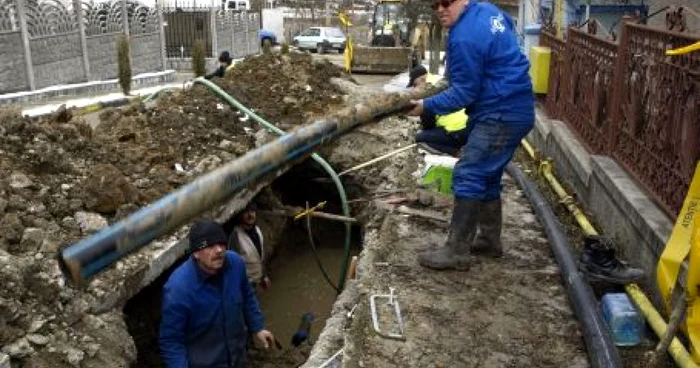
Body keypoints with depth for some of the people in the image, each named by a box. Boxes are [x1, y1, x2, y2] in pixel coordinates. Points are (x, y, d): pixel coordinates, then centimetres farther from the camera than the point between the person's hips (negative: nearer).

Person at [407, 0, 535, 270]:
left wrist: (427, 106, -10)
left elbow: (464, 93, -18)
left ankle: (457, 252, -8)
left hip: (501, 116, -11)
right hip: (514, 109, 11)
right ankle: (489, 239, 28)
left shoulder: (464, 38, -20)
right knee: (487, 176, 18)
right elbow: (509, 24, 34)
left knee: (467, 177, -11)